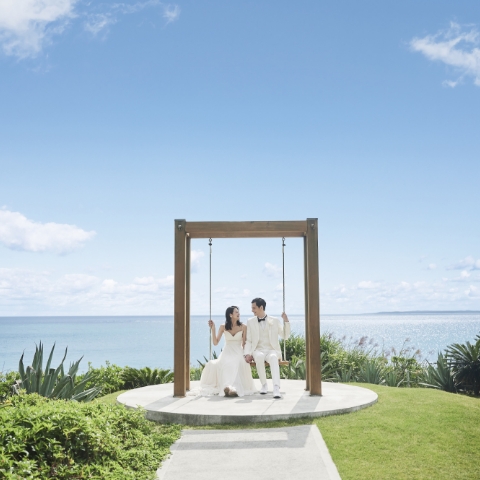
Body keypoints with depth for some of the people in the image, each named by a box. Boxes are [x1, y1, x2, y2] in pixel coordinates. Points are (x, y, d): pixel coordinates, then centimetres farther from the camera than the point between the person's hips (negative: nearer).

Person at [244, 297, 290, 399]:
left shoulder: (274, 320, 8)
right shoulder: (250, 322, 11)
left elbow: (285, 336, 7)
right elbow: (248, 341, 9)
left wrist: (286, 321, -6)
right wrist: (247, 354, -7)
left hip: (272, 350, -1)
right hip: (258, 351, 1)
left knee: (273, 358, -37)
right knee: (259, 357, -36)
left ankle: (276, 388, -49)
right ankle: (264, 385, -18)